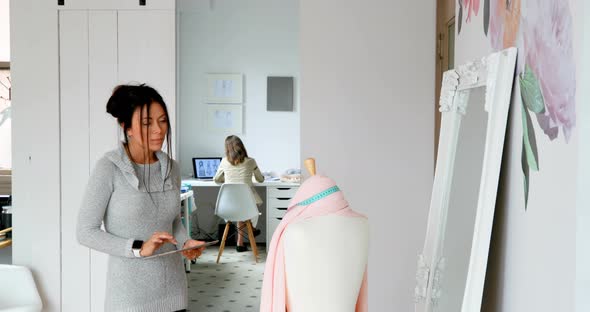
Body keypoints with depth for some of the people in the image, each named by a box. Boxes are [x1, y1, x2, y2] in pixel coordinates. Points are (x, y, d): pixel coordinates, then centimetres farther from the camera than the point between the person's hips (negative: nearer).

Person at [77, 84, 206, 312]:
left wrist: (185, 242, -5)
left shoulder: (171, 168, 1)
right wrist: (139, 248, -20)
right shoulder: (109, 168, -13)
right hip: (130, 292, -4)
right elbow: (85, 231, -11)